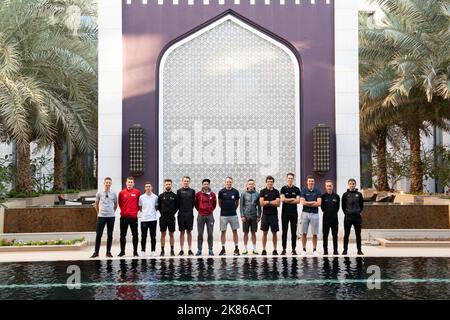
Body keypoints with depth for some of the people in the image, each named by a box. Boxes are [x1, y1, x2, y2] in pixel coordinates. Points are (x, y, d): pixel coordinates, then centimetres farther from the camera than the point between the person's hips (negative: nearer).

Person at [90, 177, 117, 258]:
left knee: (110, 235, 5)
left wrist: (112, 211, 11)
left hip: (111, 216, 1)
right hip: (101, 216, -1)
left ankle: (108, 252, 13)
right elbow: (96, 204, 13)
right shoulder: (99, 193, 2)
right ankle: (96, 252, 5)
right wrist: (98, 212, 12)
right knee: (99, 234, -2)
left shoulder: (114, 194, 4)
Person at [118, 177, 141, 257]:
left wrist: (136, 211, 0)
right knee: (123, 235, 7)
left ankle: (135, 252, 10)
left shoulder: (137, 192, 1)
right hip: (124, 217, 1)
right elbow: (120, 203, 12)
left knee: (135, 235, 3)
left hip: (133, 216, -1)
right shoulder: (122, 193, 4)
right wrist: (123, 210, 6)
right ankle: (122, 251, 17)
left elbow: (139, 203, 7)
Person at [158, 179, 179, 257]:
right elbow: (158, 206, 9)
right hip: (163, 218, 0)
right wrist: (162, 213, 3)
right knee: (163, 234, 3)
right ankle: (162, 251, 9)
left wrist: (173, 212, 2)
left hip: (171, 218, 0)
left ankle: (172, 250, 11)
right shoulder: (161, 196, 3)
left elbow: (177, 206, 9)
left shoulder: (174, 196, 3)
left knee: (171, 235, 5)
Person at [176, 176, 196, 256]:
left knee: (189, 232, 5)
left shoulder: (192, 191, 7)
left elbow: (194, 202, 8)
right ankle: (181, 250, 9)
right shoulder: (179, 191, 4)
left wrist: (190, 209, 1)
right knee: (182, 232, 4)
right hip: (181, 214, 0)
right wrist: (181, 209, -1)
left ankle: (190, 250, 10)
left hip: (190, 214, 1)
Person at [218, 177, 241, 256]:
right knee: (223, 231, 3)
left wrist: (233, 208, 10)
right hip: (223, 215, -1)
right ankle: (223, 249, 10)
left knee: (235, 231, 4)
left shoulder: (235, 192, 2)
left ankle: (236, 249, 11)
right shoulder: (221, 192, -2)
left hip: (233, 214, 1)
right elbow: (219, 203, 10)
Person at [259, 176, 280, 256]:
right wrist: (272, 202, -9)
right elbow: (261, 203, -8)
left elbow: (278, 204, -4)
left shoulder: (276, 191, 5)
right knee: (264, 232, 3)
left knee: (274, 233, 4)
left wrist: (267, 202, -10)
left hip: (274, 214, 1)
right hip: (265, 214, -1)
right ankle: (264, 250, 9)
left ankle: (275, 250, 11)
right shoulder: (262, 191, 2)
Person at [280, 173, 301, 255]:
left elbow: (298, 201, -5)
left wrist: (287, 200, -7)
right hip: (285, 212, -1)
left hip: (294, 213, 1)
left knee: (294, 232, 3)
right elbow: (282, 199, -9)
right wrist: (292, 199, -5)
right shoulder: (283, 189, 5)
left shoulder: (296, 189, 7)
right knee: (284, 231, 1)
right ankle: (284, 249, 6)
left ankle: (293, 249, 8)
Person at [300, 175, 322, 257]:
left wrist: (308, 203, -7)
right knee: (304, 233, 2)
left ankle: (314, 250, 11)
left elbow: (319, 203, -6)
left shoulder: (317, 191, 5)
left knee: (315, 233, 2)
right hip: (305, 213, 0)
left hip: (314, 213, 0)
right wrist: (313, 202, -6)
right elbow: (302, 202, -8)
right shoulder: (303, 190, 3)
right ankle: (304, 250, 10)